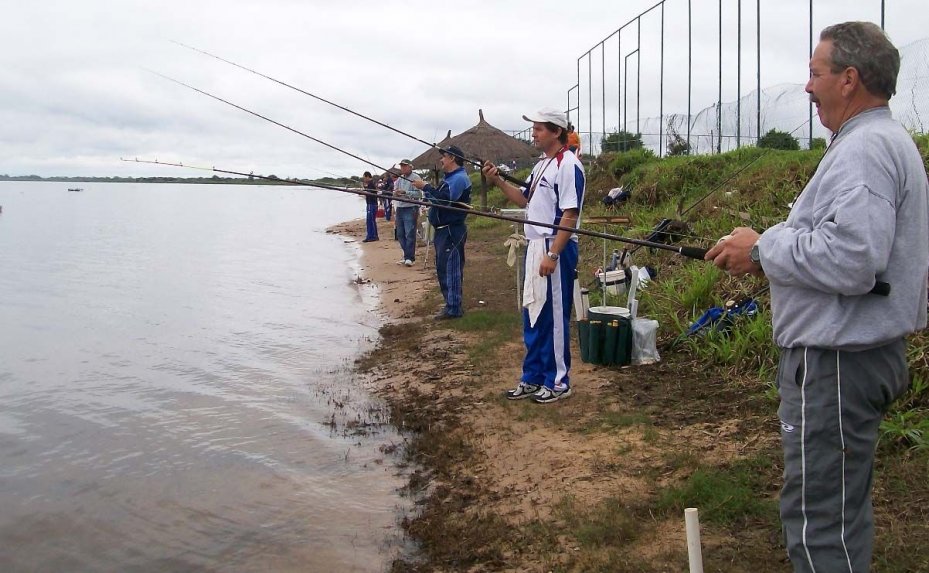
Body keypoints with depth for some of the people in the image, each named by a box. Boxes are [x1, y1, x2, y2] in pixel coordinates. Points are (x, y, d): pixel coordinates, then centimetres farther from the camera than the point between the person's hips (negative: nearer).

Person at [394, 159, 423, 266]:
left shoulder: (415, 178, -6)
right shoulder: (399, 179, 16)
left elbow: (419, 194, -15)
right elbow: (395, 193, 18)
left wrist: (405, 192, -22)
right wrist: (396, 193, -6)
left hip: (410, 209, -8)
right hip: (400, 208, 8)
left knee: (410, 234, -10)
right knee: (400, 234, 10)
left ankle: (410, 257, -9)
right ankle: (406, 255, 19)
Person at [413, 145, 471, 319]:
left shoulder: (459, 178, -14)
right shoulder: (450, 178, 19)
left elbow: (444, 199, -26)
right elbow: (437, 199, 19)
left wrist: (426, 187, -17)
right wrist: (426, 191, 3)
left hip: (452, 231, -11)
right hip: (443, 230, 11)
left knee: (449, 268, -9)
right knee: (443, 268, 15)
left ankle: (454, 308, -5)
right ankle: (451, 304, 24)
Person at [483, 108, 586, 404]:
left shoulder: (568, 164, -14)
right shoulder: (542, 164, 15)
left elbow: (570, 215, -19)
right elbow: (525, 200, 22)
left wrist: (553, 255, -23)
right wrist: (498, 181, 9)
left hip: (556, 249, -9)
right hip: (535, 246, 10)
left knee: (554, 318, -1)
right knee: (532, 316, 14)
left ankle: (558, 382, 11)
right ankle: (532, 378, 24)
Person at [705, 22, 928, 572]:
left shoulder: (864, 149, -20)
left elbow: (852, 261, -30)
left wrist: (763, 247, -17)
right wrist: (769, 249, 10)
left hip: (838, 362, -11)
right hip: (864, 348, 11)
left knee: (818, 515, -3)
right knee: (843, 501, 23)